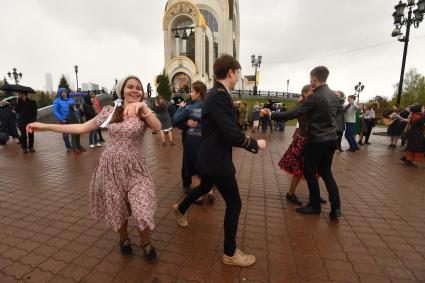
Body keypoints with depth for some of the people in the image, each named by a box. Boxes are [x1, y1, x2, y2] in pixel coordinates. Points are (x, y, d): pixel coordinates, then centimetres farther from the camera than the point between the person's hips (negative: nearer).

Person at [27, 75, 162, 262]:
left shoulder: (143, 113, -3)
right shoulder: (109, 111, 3)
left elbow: (157, 127, -24)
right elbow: (82, 128, 7)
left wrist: (142, 105, -36)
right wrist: (46, 126, 5)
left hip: (134, 168, -2)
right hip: (110, 166, 2)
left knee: (142, 211, -5)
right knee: (117, 209, 16)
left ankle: (146, 242, 27)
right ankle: (124, 239, 47)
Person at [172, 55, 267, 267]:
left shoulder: (215, 93, 8)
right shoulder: (220, 95, -23)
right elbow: (232, 134, -27)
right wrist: (255, 144, -12)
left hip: (211, 155, 10)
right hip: (216, 158, -10)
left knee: (205, 187, 32)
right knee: (234, 204, 3)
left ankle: (181, 209, 59)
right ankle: (230, 253, 23)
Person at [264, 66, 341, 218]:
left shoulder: (315, 97, -16)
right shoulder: (334, 95, 8)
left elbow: (293, 114, -21)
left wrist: (272, 115, -14)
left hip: (317, 140, -8)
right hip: (331, 139, 8)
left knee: (310, 172, 7)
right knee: (326, 172, 16)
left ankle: (315, 205, 19)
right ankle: (336, 207, 15)